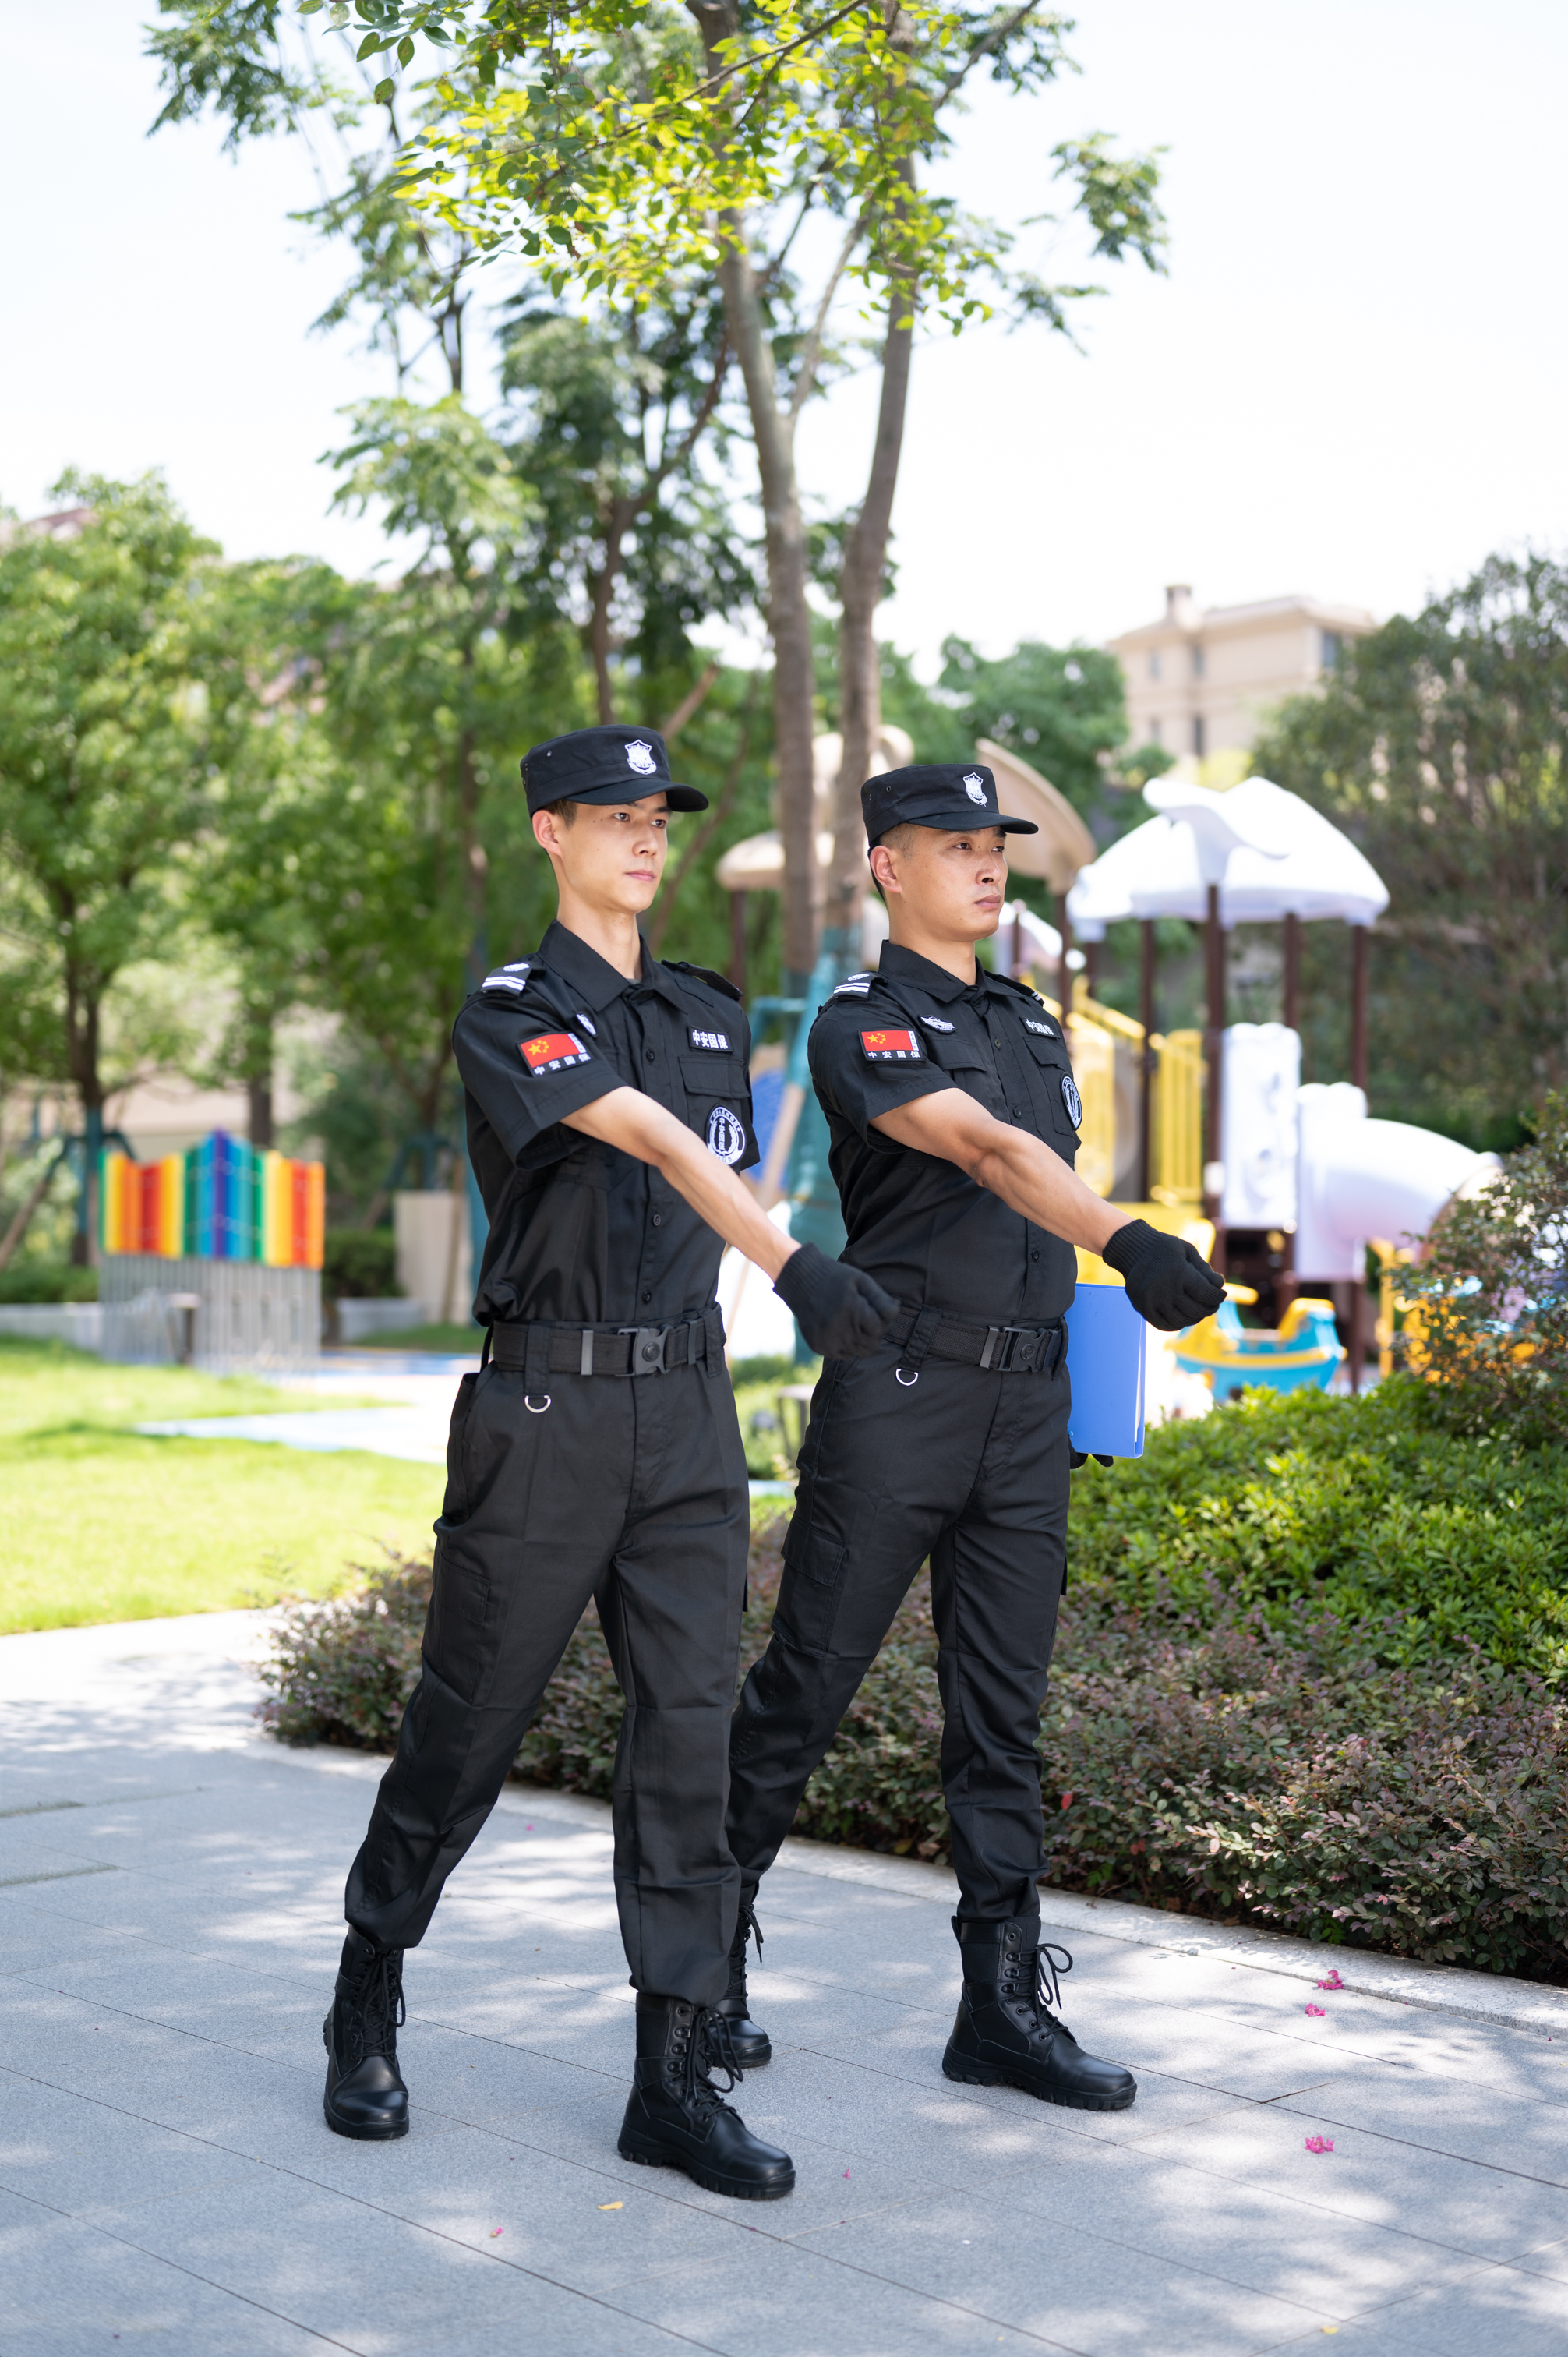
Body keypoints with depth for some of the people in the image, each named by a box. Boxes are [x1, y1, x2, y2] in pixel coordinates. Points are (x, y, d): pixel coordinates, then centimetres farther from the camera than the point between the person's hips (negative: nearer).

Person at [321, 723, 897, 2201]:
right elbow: (655, 1141, -23)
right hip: (546, 1406, -5)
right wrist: (794, 1267, -37)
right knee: (469, 1724, 5)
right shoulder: (511, 1012, -7)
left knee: (688, 1726, 0)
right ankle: (368, 2005, 27)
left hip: (687, 1406, 5)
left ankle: (676, 2077, 5)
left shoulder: (711, 1015, 14)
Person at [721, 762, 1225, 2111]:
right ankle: (708, 1947, 19)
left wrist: (1069, 1412, 16)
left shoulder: (1033, 1028, 17)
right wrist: (1127, 1239, -39)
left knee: (1005, 1711, 7)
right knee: (805, 1690, 2)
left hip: (1028, 1404, 6)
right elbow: (987, 1149, -24)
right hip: (898, 1394, -6)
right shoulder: (862, 1026, -7)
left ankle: (1006, 1999, 13)